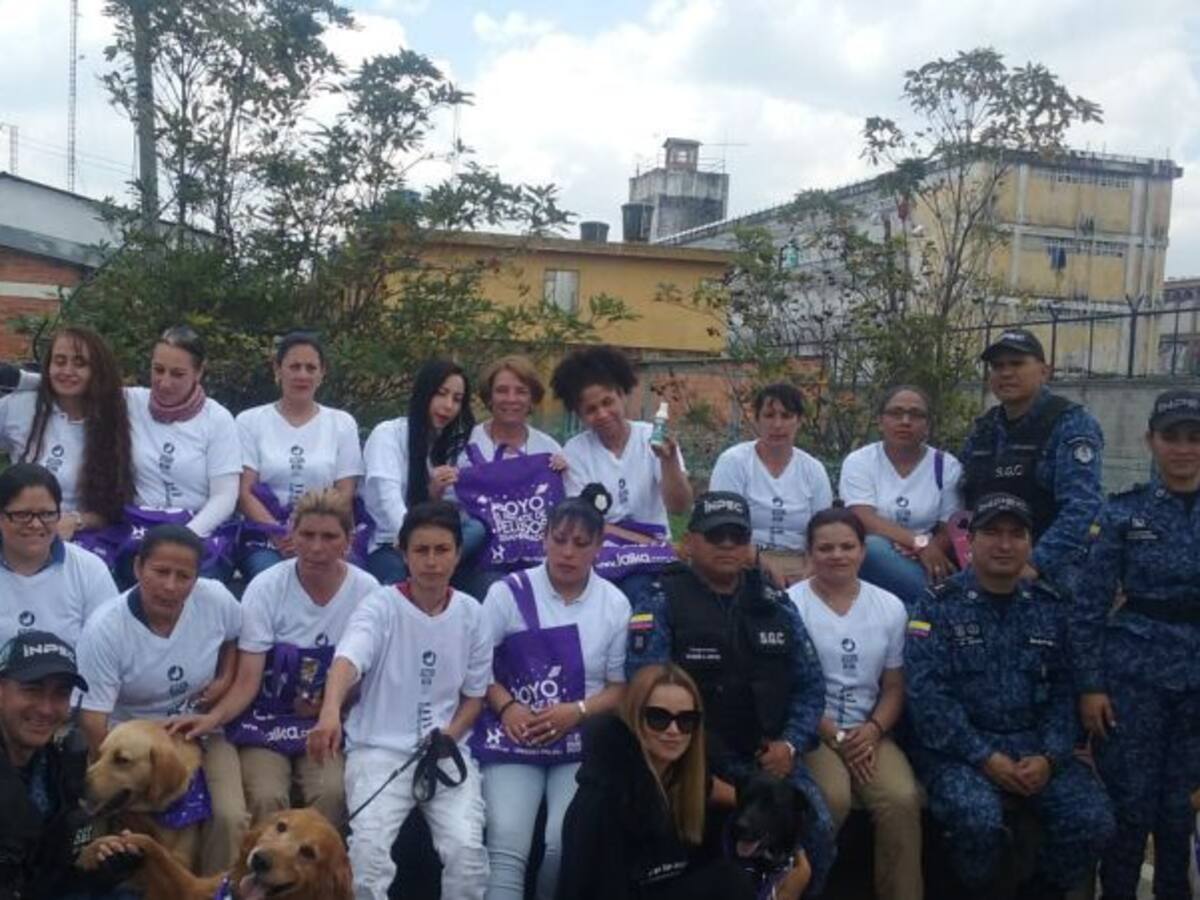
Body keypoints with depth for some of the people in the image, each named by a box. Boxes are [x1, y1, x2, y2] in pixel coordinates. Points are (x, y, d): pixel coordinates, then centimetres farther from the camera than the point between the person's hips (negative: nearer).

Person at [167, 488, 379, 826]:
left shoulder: (367, 591, -7)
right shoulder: (266, 588, -10)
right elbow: (248, 680, -13)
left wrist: (327, 705, -11)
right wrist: (213, 718, -31)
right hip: (266, 721, -1)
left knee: (332, 792, -26)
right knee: (266, 797, -26)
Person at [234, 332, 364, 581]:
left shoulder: (342, 423, 14)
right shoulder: (250, 421, 11)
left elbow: (345, 494, 5)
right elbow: (244, 492, 2)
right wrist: (279, 534, -15)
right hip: (265, 537, -1)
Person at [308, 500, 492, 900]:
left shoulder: (471, 614, 4)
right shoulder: (380, 606, -8)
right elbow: (348, 660, -28)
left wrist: (450, 736, -6)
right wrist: (330, 712, -49)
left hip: (446, 751, 2)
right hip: (379, 748, -2)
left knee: (466, 847, -19)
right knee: (369, 846, -24)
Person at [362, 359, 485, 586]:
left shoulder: (454, 444, 18)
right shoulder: (388, 433, 1)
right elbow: (388, 497, -18)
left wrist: (436, 493, -16)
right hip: (386, 547, -5)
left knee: (476, 528, -31)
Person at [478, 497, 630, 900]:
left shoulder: (615, 605, 2)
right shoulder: (509, 592, -1)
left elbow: (621, 686, 5)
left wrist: (577, 711, -11)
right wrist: (506, 706, -14)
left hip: (581, 745, 1)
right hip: (514, 739, -1)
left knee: (566, 844, -18)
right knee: (506, 844, -18)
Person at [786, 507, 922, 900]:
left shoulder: (890, 607, 8)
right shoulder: (789, 605, -7)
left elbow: (894, 687, 10)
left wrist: (872, 730, -8)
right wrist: (834, 735, -12)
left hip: (868, 732, 4)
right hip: (809, 730, -3)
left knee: (903, 798, -25)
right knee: (831, 798, -31)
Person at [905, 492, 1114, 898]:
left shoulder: (1052, 607, 11)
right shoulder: (939, 606, -3)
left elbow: (1065, 689, 6)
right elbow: (927, 694, -12)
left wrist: (1050, 757, -9)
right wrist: (985, 758, -17)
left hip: (1036, 745, 4)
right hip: (958, 748, -4)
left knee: (1092, 819, -17)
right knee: (978, 818, -31)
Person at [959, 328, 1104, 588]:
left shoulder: (1071, 424, -6)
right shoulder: (983, 429, 13)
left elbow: (1081, 508, -17)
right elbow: (963, 500, 19)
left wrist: (1035, 565, -25)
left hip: (1048, 576, -5)